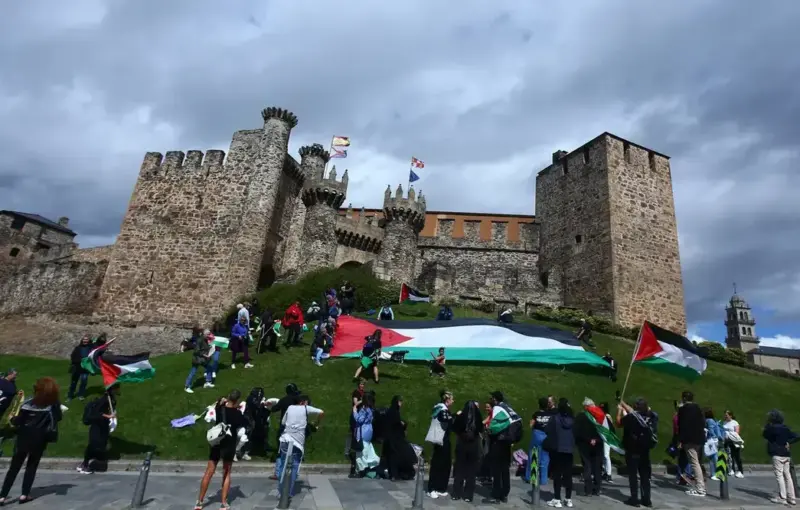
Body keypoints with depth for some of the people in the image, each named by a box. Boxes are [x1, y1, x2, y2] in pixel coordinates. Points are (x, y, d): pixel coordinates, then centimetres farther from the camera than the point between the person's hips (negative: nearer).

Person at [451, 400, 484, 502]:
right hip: (474, 446, 0)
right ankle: (468, 495, 13)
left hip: (461, 445, 0)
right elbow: (481, 429, 4)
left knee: (459, 469, 13)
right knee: (471, 471, 11)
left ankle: (456, 494, 17)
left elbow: (454, 429, -1)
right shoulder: (478, 418, -13)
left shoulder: (460, 416, -13)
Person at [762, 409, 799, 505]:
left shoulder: (772, 428, -11)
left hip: (777, 455, -7)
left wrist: (767, 425, 5)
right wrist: (788, 442, 1)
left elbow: (765, 435, 1)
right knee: (787, 475, 11)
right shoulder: (785, 428, 9)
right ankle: (792, 498, 14)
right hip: (786, 455, 7)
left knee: (779, 475, -4)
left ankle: (782, 498, -4)